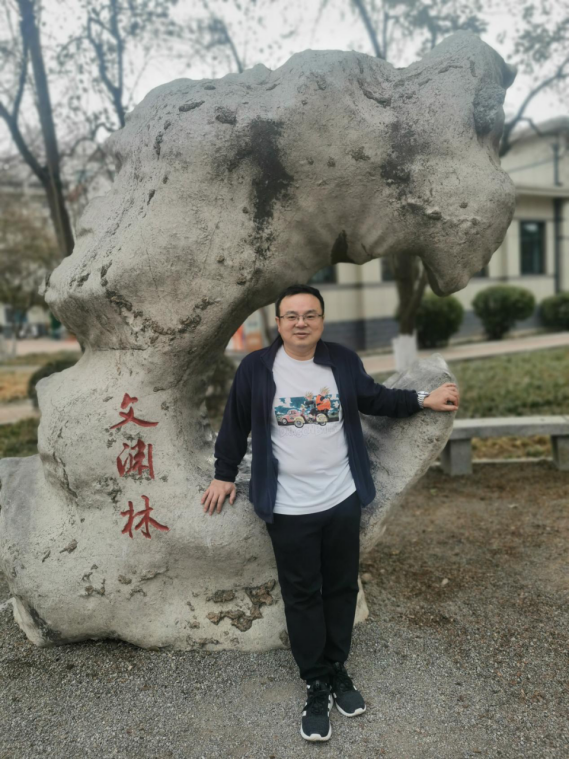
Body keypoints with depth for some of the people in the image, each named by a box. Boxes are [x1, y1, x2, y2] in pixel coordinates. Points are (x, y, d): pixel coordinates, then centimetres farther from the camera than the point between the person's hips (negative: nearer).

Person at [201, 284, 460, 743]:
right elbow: (236, 423, 3)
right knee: (302, 596, 9)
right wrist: (224, 475, 7)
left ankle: (338, 670, 37)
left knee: (342, 589, 16)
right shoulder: (256, 368, -7)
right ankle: (317, 686, 27)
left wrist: (424, 399, 8)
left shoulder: (344, 361, -2)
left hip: (342, 500, 3)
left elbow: (374, 399, 14)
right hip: (289, 509, -2)